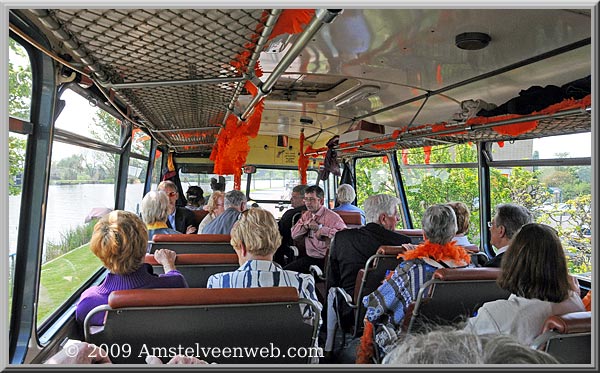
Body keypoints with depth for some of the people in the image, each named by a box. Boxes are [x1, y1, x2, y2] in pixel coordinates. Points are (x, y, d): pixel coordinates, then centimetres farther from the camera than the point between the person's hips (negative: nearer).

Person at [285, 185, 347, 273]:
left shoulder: (332, 216, -8)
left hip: (325, 260, -6)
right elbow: (294, 235, 11)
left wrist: (321, 228, -18)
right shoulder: (306, 215, 16)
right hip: (309, 258, 6)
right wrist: (306, 225, -7)